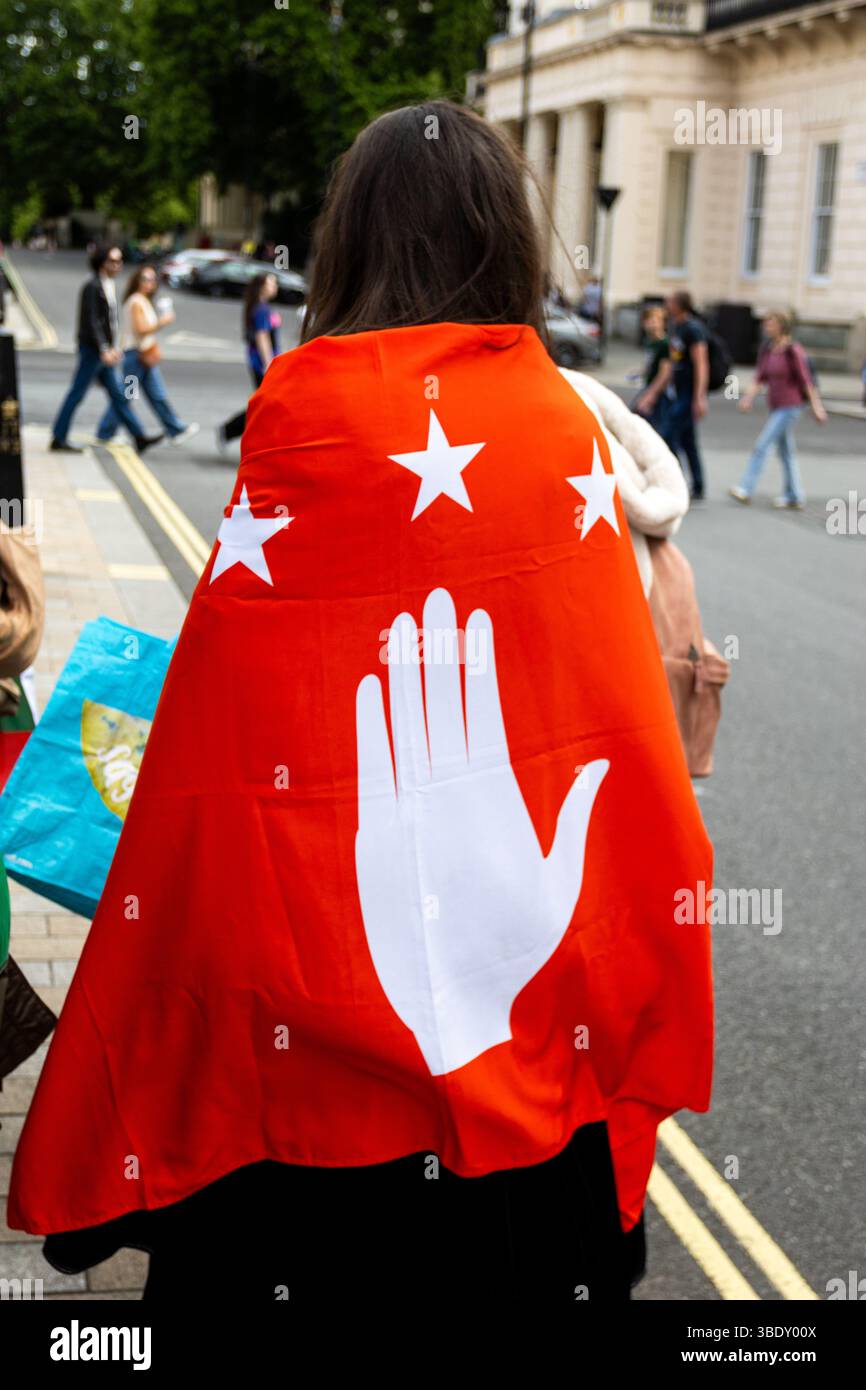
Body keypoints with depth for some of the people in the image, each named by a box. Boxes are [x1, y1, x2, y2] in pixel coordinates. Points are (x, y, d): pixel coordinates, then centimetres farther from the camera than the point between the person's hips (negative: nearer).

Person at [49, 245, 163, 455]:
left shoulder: (110, 286, 13)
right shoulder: (92, 287, -15)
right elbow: (91, 322, -21)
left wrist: (114, 347, 18)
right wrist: (104, 350, -26)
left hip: (104, 352, 9)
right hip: (92, 350, -9)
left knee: (118, 394, 8)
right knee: (77, 394, -2)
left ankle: (139, 437, 8)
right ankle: (59, 439, 5)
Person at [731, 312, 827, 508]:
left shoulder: (793, 351, -15)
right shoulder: (766, 349, 6)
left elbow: (806, 380, -13)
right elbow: (760, 377, 5)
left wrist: (816, 406, -11)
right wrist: (749, 397, -10)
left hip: (790, 407, -8)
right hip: (775, 407, 8)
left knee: (762, 446, -13)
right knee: (785, 451, 12)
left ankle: (745, 489, -13)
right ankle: (795, 497, 19)